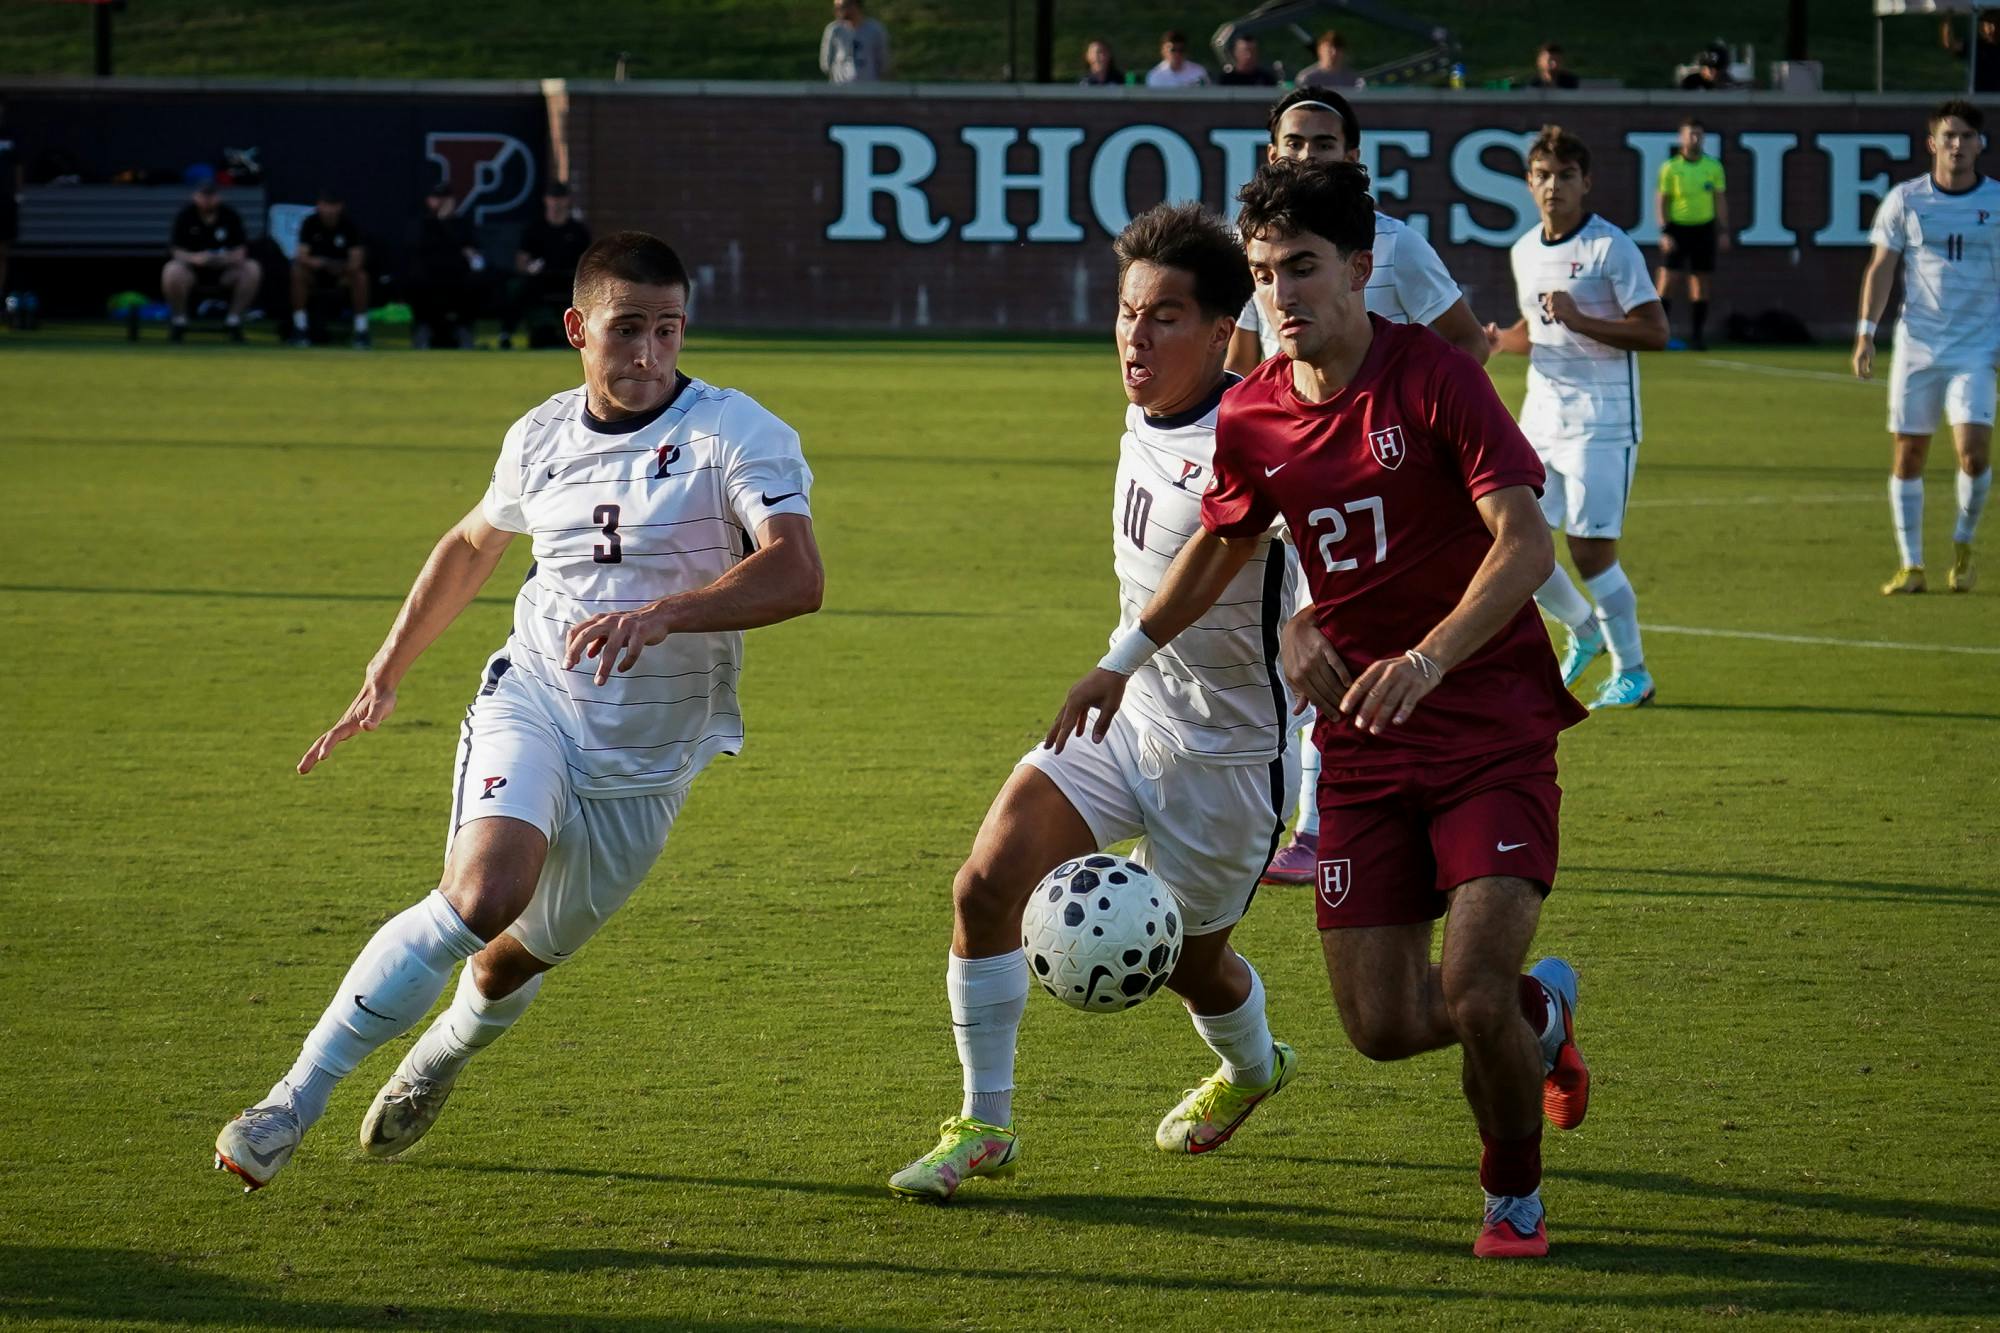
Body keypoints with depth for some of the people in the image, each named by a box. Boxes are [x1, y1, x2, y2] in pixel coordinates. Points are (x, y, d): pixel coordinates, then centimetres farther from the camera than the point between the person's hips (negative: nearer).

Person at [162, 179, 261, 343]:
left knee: (253, 269, -24)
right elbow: (176, 252, -10)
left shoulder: (231, 216, -3)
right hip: (192, 269, -2)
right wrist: (194, 258, -33)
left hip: (224, 270, 2)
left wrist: (226, 259, -30)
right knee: (171, 270, -35)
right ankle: (179, 321, -12)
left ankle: (234, 320, -9)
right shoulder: (185, 217, -5)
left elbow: (241, 253, -7)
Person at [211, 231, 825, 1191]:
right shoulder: (539, 438, 3)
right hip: (530, 708, 1)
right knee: (481, 897, -27)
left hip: (647, 762, -1)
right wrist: (384, 674, 24)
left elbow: (798, 577, -28)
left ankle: (437, 1063, 48)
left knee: (516, 964, 11)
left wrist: (660, 614, -41)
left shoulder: (737, 435, -12)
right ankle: (291, 1104, -23)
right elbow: (471, 546, 24)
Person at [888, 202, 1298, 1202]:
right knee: (986, 882, -11)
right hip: (1126, 715, 6)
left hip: (1227, 750, -6)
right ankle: (984, 1124, 2)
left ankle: (1253, 1065, 49)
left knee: (1191, 960, 13)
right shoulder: (1146, 417, 0)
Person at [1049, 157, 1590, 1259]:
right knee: (1382, 1025, -2)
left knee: (1473, 997, -17)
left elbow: (1525, 545, -20)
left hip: (1491, 728, -5)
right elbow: (1218, 546, 24)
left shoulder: (1435, 379, -13)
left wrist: (1427, 659, -34)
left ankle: (1514, 1199, 13)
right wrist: (1125, 660, 26)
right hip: (1363, 747, 5)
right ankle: (1541, 1011, 32)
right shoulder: (1252, 417, 3)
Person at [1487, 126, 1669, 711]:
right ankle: (1584, 630, 28)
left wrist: (1579, 319, -24)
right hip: (1540, 416, 7)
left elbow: (1655, 332, -15)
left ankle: (1633, 673, 8)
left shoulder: (1611, 248, -10)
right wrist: (1500, 340, 3)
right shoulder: (1525, 251, 12)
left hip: (1601, 421, -7)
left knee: (1590, 551, -7)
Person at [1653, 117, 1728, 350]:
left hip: (1703, 228, 2)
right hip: (1677, 228, -2)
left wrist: (1723, 231, 5)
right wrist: (1664, 232, -11)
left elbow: (1720, 200, 9)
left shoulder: (1713, 167, 4)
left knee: (1700, 284, 4)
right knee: (1668, 280, -9)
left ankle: (1697, 335, 9)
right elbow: (1661, 201, -3)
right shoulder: (1670, 168, -4)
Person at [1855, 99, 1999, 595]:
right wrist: (1866, 332, -3)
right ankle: (1910, 565, 12)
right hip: (1916, 344, 1)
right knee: (1908, 452, 2)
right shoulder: (1905, 200, 2)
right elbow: (1881, 268, 5)